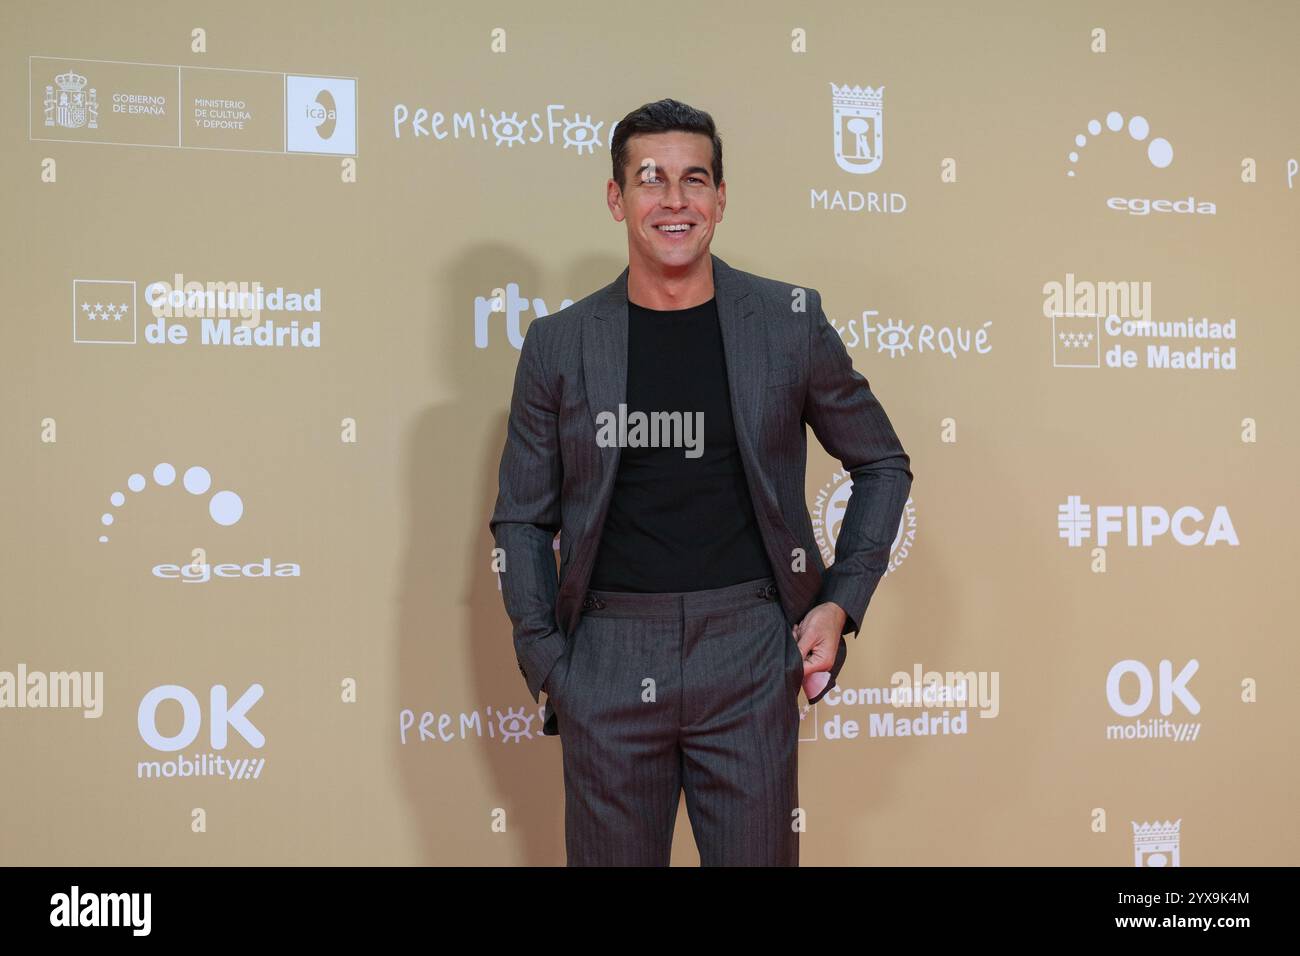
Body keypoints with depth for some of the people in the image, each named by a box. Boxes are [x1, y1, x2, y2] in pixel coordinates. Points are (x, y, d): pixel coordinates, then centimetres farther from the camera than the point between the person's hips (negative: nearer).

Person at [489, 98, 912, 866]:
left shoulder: (789, 322, 2)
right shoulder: (559, 345, 3)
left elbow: (883, 464, 12)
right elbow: (523, 520, 10)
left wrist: (842, 602, 3)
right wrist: (546, 659, 0)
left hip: (749, 656, 0)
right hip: (610, 658, 1)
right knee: (610, 855, 9)